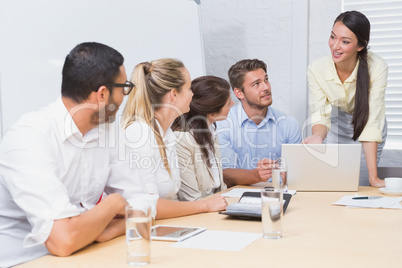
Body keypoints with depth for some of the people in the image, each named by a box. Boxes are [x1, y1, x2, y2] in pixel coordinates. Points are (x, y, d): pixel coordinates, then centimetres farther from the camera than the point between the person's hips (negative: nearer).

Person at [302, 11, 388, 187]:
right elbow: (321, 115, -23)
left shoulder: (377, 68, -33)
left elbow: (371, 122, -33)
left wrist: (373, 177, -36)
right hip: (337, 126, 2)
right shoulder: (316, 69, -26)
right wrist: (318, 137, -48)